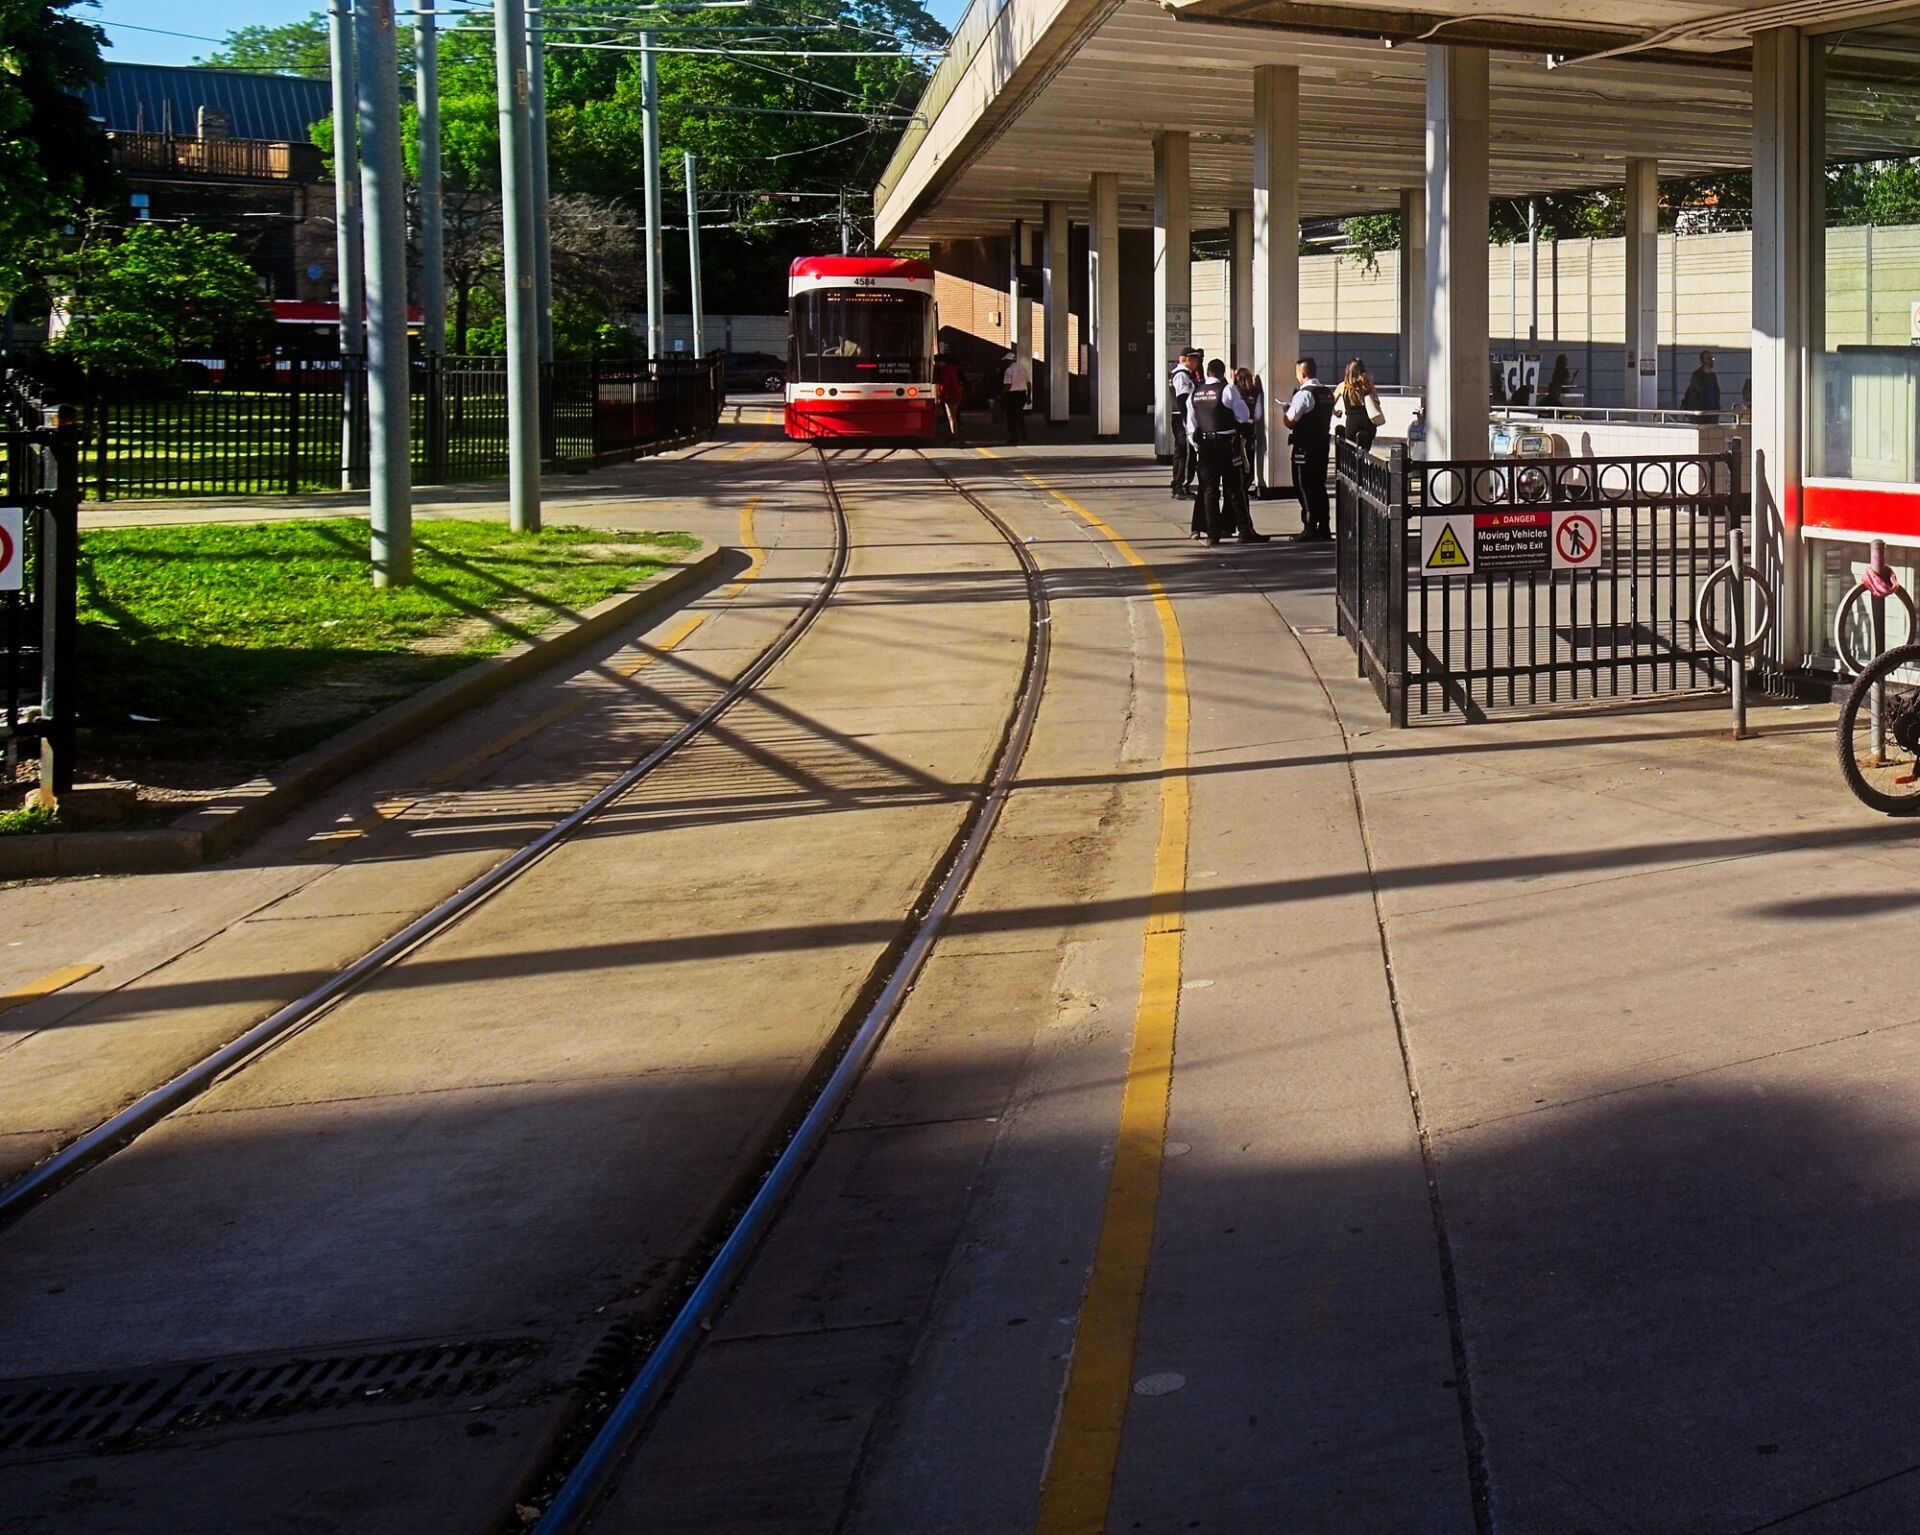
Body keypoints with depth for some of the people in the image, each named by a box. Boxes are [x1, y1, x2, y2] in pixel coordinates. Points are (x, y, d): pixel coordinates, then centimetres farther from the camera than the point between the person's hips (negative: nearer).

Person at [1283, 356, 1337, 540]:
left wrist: (1287, 409, 2)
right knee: (1319, 485, 14)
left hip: (1305, 447, -8)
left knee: (1304, 486, -2)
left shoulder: (1303, 394, -16)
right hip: (1324, 442, 8)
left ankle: (1310, 528, -4)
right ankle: (1324, 527, 15)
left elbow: (1290, 422, -19)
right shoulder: (1327, 393, 11)